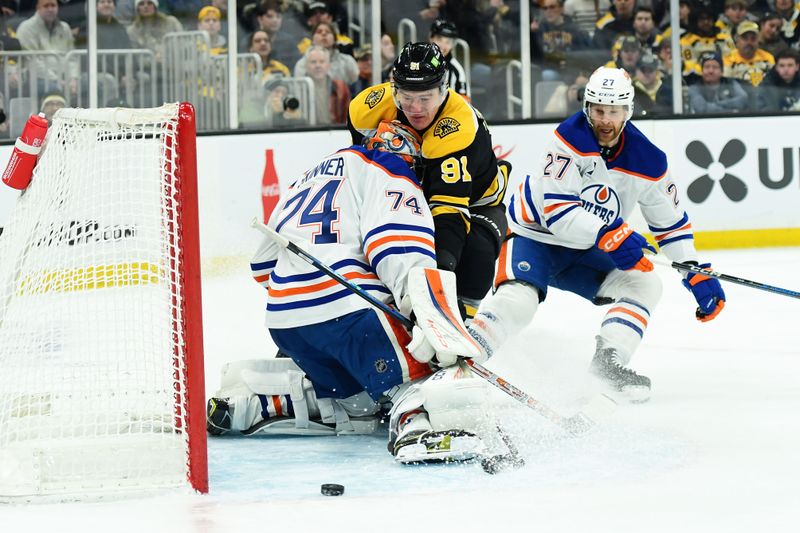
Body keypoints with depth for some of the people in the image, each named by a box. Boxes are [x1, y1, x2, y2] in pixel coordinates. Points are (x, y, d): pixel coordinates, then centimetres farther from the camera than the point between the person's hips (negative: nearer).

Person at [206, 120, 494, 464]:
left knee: (357, 401, 18)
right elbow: (404, 255, -14)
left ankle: (247, 399, 10)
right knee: (425, 373, -13)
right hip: (345, 308, -8)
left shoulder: (311, 177, 30)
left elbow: (265, 261, 32)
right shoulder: (392, 181, 5)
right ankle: (416, 428, -45)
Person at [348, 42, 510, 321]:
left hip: (474, 201, -5)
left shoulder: (458, 127, -40)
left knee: (476, 250, -29)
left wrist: (444, 259, -56)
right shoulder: (373, 105, -25)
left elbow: (450, 203, -46)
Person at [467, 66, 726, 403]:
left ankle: (608, 361, -15)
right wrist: (609, 235, -40)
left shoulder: (648, 162, -9)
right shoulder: (570, 139, -23)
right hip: (535, 233, -5)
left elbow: (671, 223, 3)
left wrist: (698, 275, -5)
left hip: (585, 253, 5)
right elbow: (556, 211, -30)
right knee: (517, 300, -29)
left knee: (645, 284, -11)